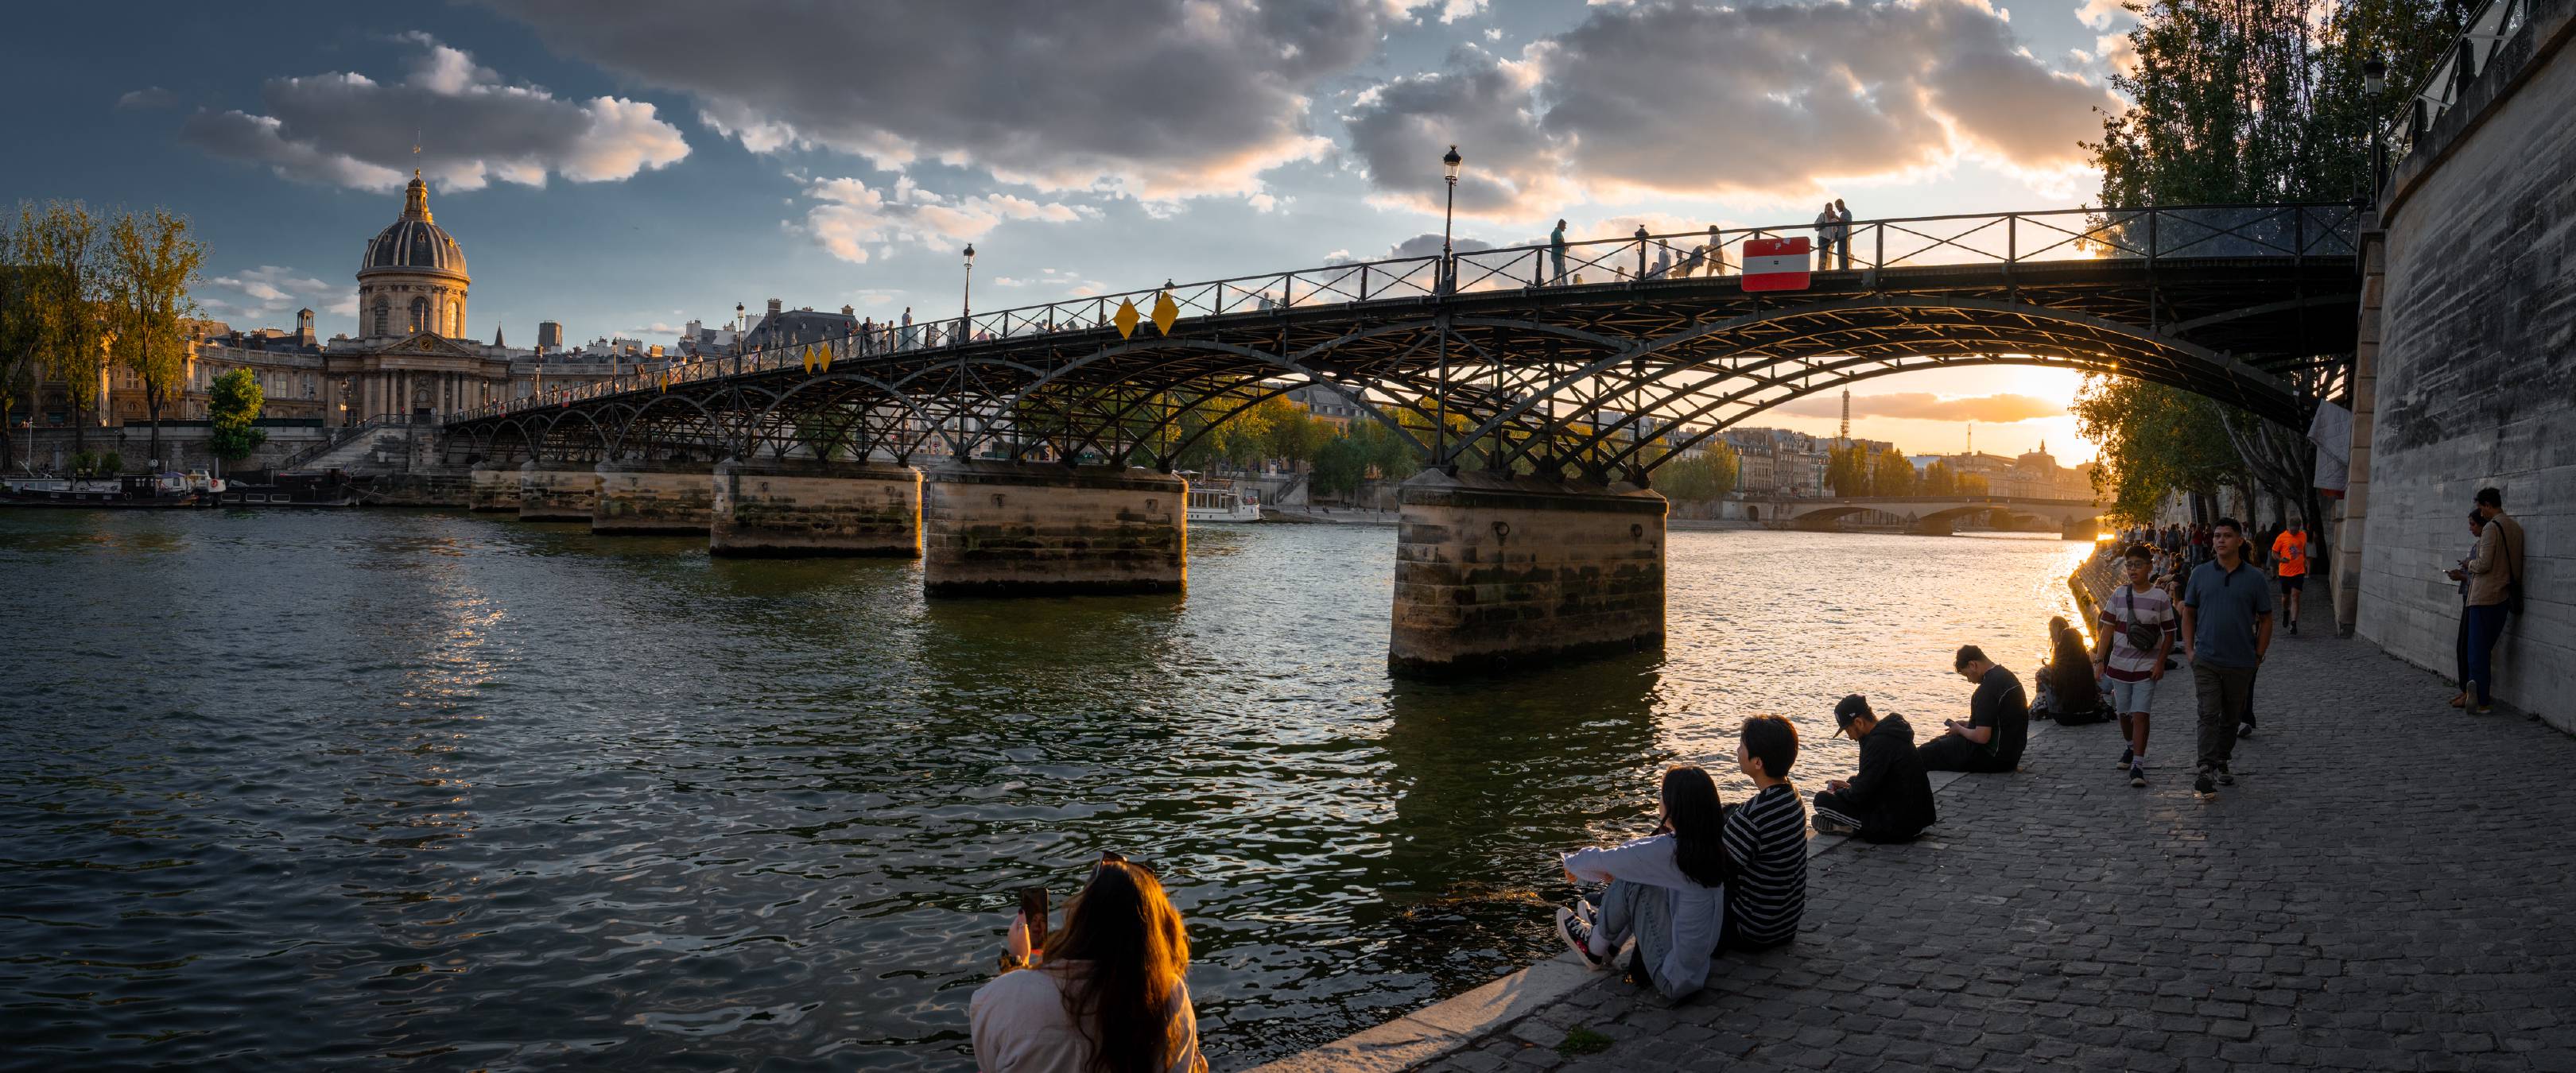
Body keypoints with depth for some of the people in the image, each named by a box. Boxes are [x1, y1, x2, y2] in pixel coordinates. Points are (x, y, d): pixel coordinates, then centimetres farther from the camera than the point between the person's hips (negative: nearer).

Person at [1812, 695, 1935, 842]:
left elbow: (1860, 795, -20)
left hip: (1897, 827, -10)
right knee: (1855, 778, 30)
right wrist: (1850, 786, 18)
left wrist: (1836, 795, -1)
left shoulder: (1879, 742, -23)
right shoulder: (1890, 730, 8)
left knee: (1822, 800, -12)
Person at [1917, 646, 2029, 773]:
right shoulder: (2006, 675, 6)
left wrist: (1959, 729, -6)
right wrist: (1968, 725, 14)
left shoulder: (1987, 689, -24)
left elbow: (1982, 737, -25)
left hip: (1993, 757, -10)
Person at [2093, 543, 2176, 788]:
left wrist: (2160, 663, -8)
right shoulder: (2119, 595, 2)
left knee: (2140, 715, -11)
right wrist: (2099, 659, -1)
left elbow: (2169, 634, 0)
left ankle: (2137, 765, -10)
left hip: (2146, 667, -3)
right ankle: (2129, 748, 40)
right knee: (2124, 713, 15)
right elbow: (2107, 628, 4)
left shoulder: (2160, 598, -5)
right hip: (2120, 664, 3)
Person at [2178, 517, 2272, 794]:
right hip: (2206, 660, -1)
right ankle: (2206, 770, -15)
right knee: (2209, 714, -11)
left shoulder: (2254, 578, 1)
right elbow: (2188, 614, 9)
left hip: (2240, 662, 1)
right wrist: (2189, 650, 1)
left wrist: (2258, 656, 3)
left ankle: (2222, 765, 27)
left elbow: (2265, 619, 7)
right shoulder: (2200, 574, 2)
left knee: (2231, 717, 13)